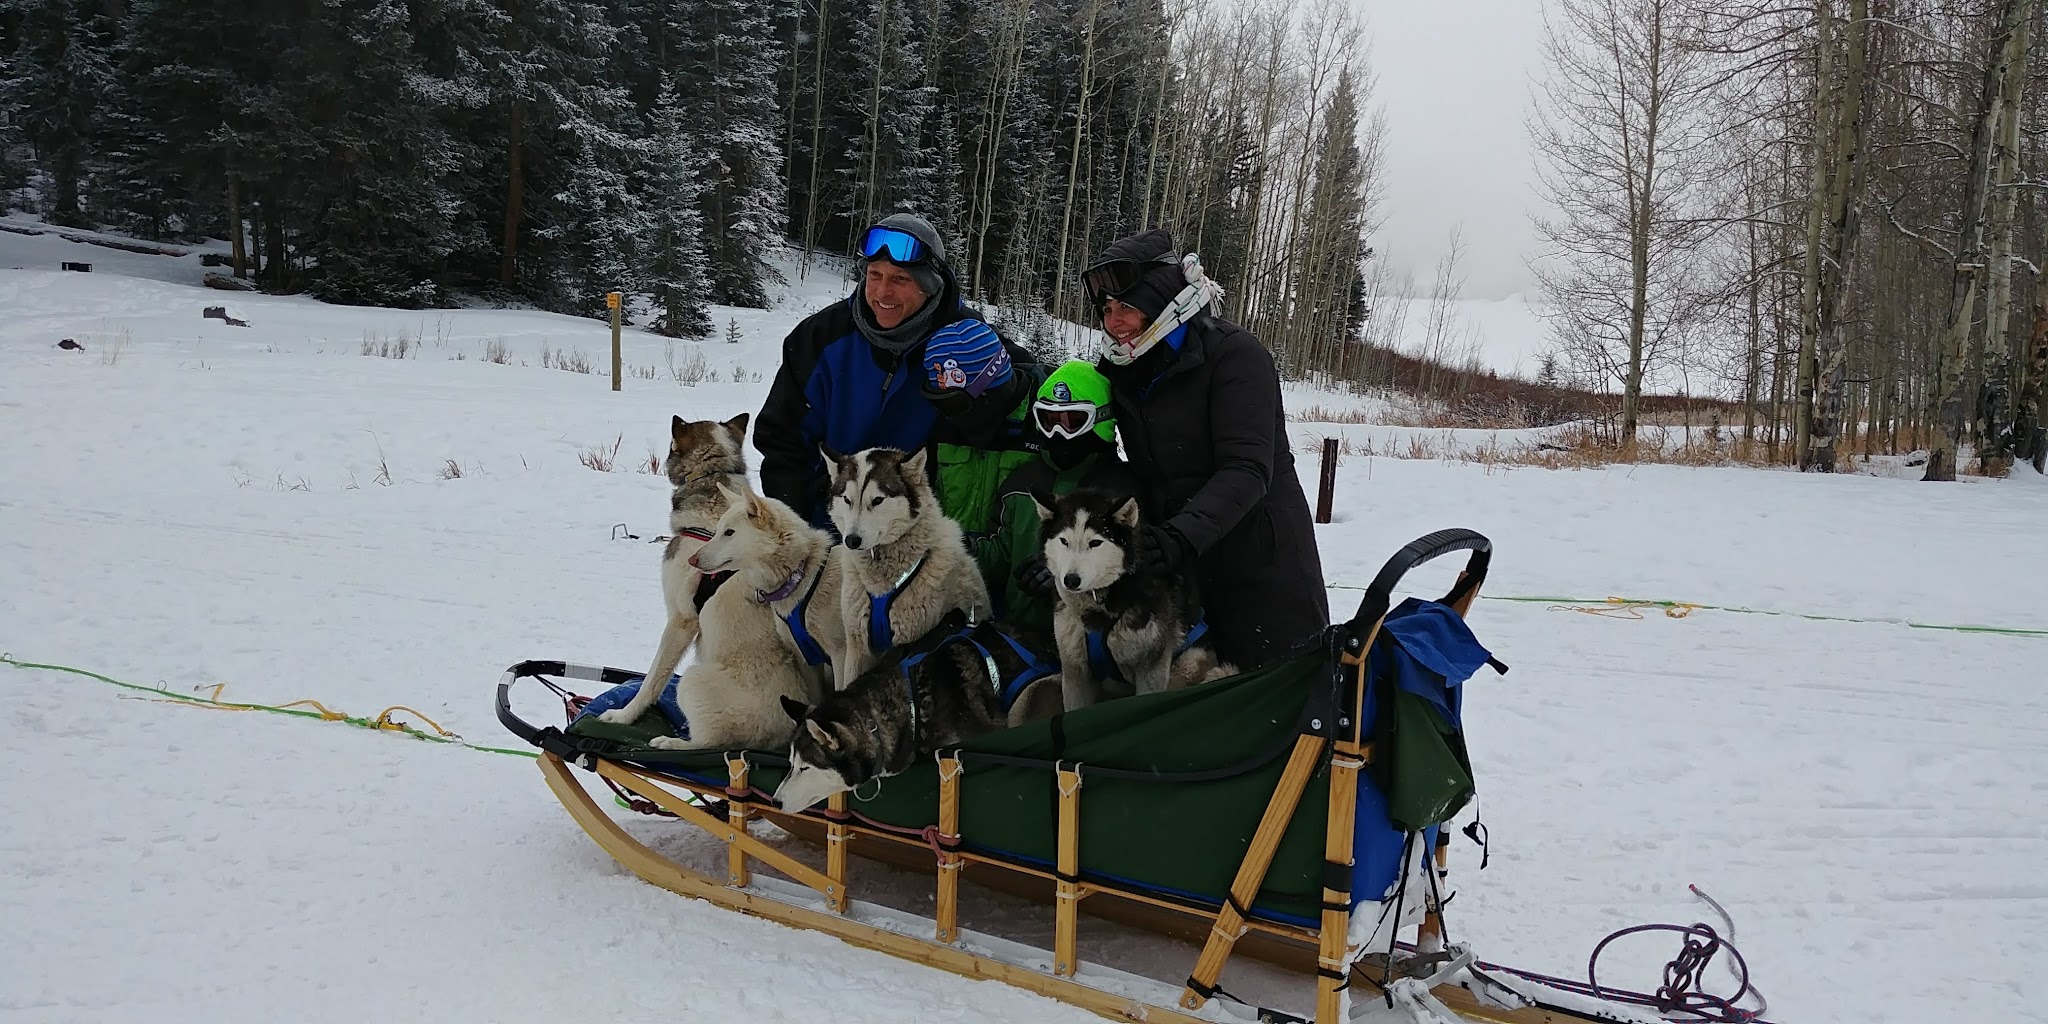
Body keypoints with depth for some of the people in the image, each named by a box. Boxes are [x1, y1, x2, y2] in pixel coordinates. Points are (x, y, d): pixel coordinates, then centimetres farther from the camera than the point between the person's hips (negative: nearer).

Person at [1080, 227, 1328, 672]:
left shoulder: (1234, 354, -14)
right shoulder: (1123, 371, 7)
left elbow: (1247, 470, -24)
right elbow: (1147, 478, 9)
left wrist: (1181, 537, -37)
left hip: (1261, 565, -6)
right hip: (1183, 569, 6)